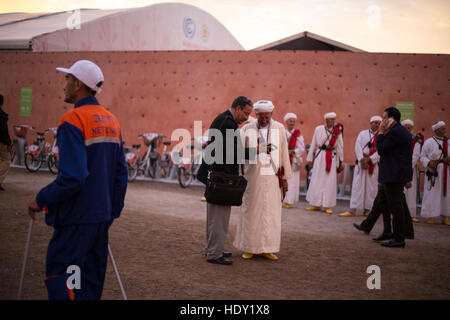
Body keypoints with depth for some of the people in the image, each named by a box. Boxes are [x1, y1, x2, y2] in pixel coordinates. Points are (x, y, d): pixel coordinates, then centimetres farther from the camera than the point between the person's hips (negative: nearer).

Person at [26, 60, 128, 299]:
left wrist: (41, 200, -11)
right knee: (91, 279, 15)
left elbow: (72, 177, -24)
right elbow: (121, 173, 12)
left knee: (58, 272, -3)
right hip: (102, 215, 8)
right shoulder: (112, 121, 10)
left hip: (78, 217, -8)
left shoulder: (73, 120, -15)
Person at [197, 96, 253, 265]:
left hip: (214, 174, 11)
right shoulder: (228, 122, -16)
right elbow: (230, 150, -24)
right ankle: (214, 254, -1)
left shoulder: (222, 119, 17)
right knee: (220, 215, -6)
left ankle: (212, 249, 27)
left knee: (214, 214, 17)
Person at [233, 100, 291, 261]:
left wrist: (285, 177, 3)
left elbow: (284, 153, 4)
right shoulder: (247, 129, -1)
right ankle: (249, 247, 13)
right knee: (251, 211, 2)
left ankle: (267, 248, 12)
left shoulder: (279, 128, 2)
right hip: (253, 176, -1)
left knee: (271, 212, 4)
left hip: (272, 177, 1)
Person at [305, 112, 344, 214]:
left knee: (330, 182, 0)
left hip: (332, 158, 0)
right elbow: (313, 145, 8)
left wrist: (340, 162, 4)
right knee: (316, 181, 2)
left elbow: (340, 147, 5)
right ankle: (315, 204, 13)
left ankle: (327, 205, 7)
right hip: (320, 156, 0)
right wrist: (310, 159, 8)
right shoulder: (318, 129, 3)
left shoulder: (338, 131, 2)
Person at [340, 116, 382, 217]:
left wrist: (369, 159, -16)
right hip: (361, 162, 0)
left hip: (374, 164, 0)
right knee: (357, 185, -3)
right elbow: (357, 146, -1)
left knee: (371, 187, 1)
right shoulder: (363, 133, 9)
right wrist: (362, 159, -14)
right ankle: (353, 210, -3)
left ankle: (367, 209, 9)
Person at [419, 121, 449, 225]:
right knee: (431, 193, -4)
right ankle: (430, 216, 4)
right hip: (433, 171, -4)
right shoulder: (429, 142, 0)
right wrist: (429, 163, -19)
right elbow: (422, 156, -2)